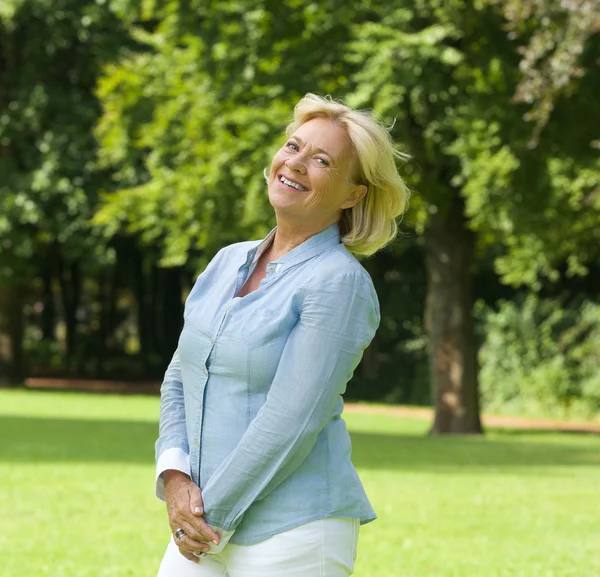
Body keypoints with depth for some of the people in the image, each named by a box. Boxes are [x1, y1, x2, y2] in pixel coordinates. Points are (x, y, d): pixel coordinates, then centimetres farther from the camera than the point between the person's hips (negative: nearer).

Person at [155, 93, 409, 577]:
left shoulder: (340, 283, -11)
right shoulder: (228, 263, 12)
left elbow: (290, 421, -16)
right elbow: (179, 379, 14)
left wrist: (212, 516, -12)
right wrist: (175, 478, -3)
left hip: (293, 532, -7)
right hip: (206, 532, 7)